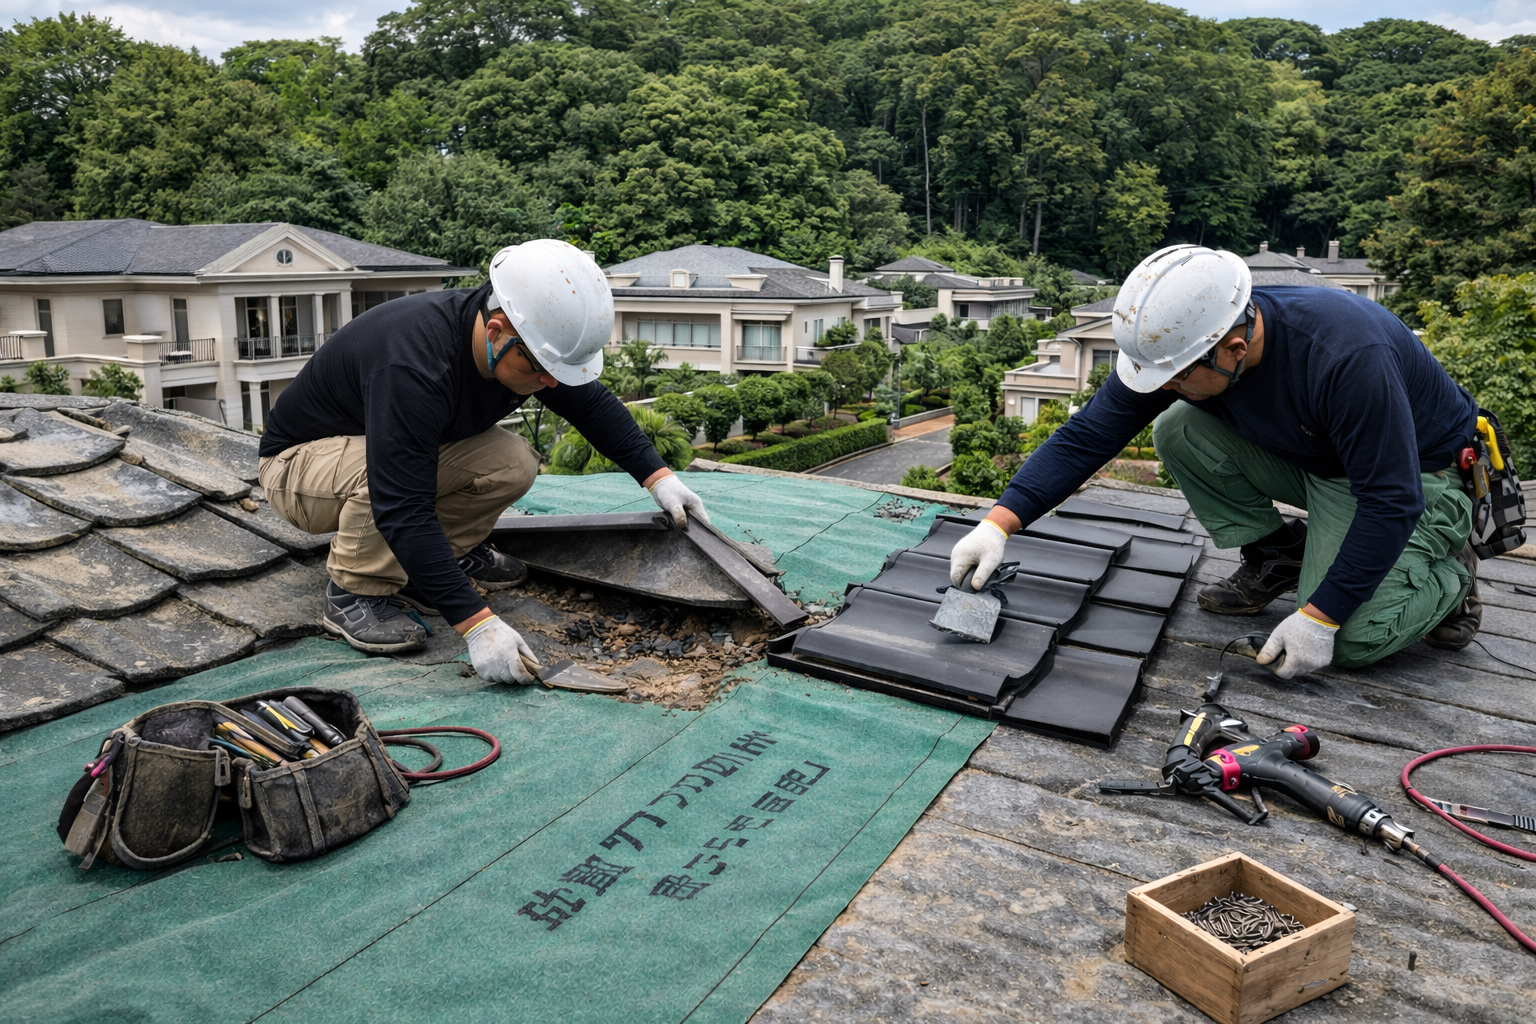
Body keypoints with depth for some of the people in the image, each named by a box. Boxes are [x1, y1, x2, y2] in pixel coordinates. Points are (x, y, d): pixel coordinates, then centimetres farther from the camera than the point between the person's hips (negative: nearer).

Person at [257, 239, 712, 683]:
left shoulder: (531, 347, -16)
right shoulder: (414, 365, -40)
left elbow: (593, 403, 2)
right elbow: (402, 510, -43)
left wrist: (657, 476, -5)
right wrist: (477, 623, -45)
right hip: (299, 462, -6)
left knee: (513, 464, -17)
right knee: (383, 465, -38)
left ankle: (452, 551, 7)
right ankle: (354, 592, -14)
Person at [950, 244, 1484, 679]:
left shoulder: (1347, 356, -39)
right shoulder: (1175, 341, -21)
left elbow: (1391, 502, -32)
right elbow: (1086, 436, -19)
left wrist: (1318, 617, -32)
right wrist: (998, 523, -28)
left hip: (1417, 471, -6)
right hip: (1309, 458, 6)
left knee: (1351, 638, -23)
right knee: (1178, 430, -18)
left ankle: (1448, 573, 10)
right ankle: (1276, 555, 1)